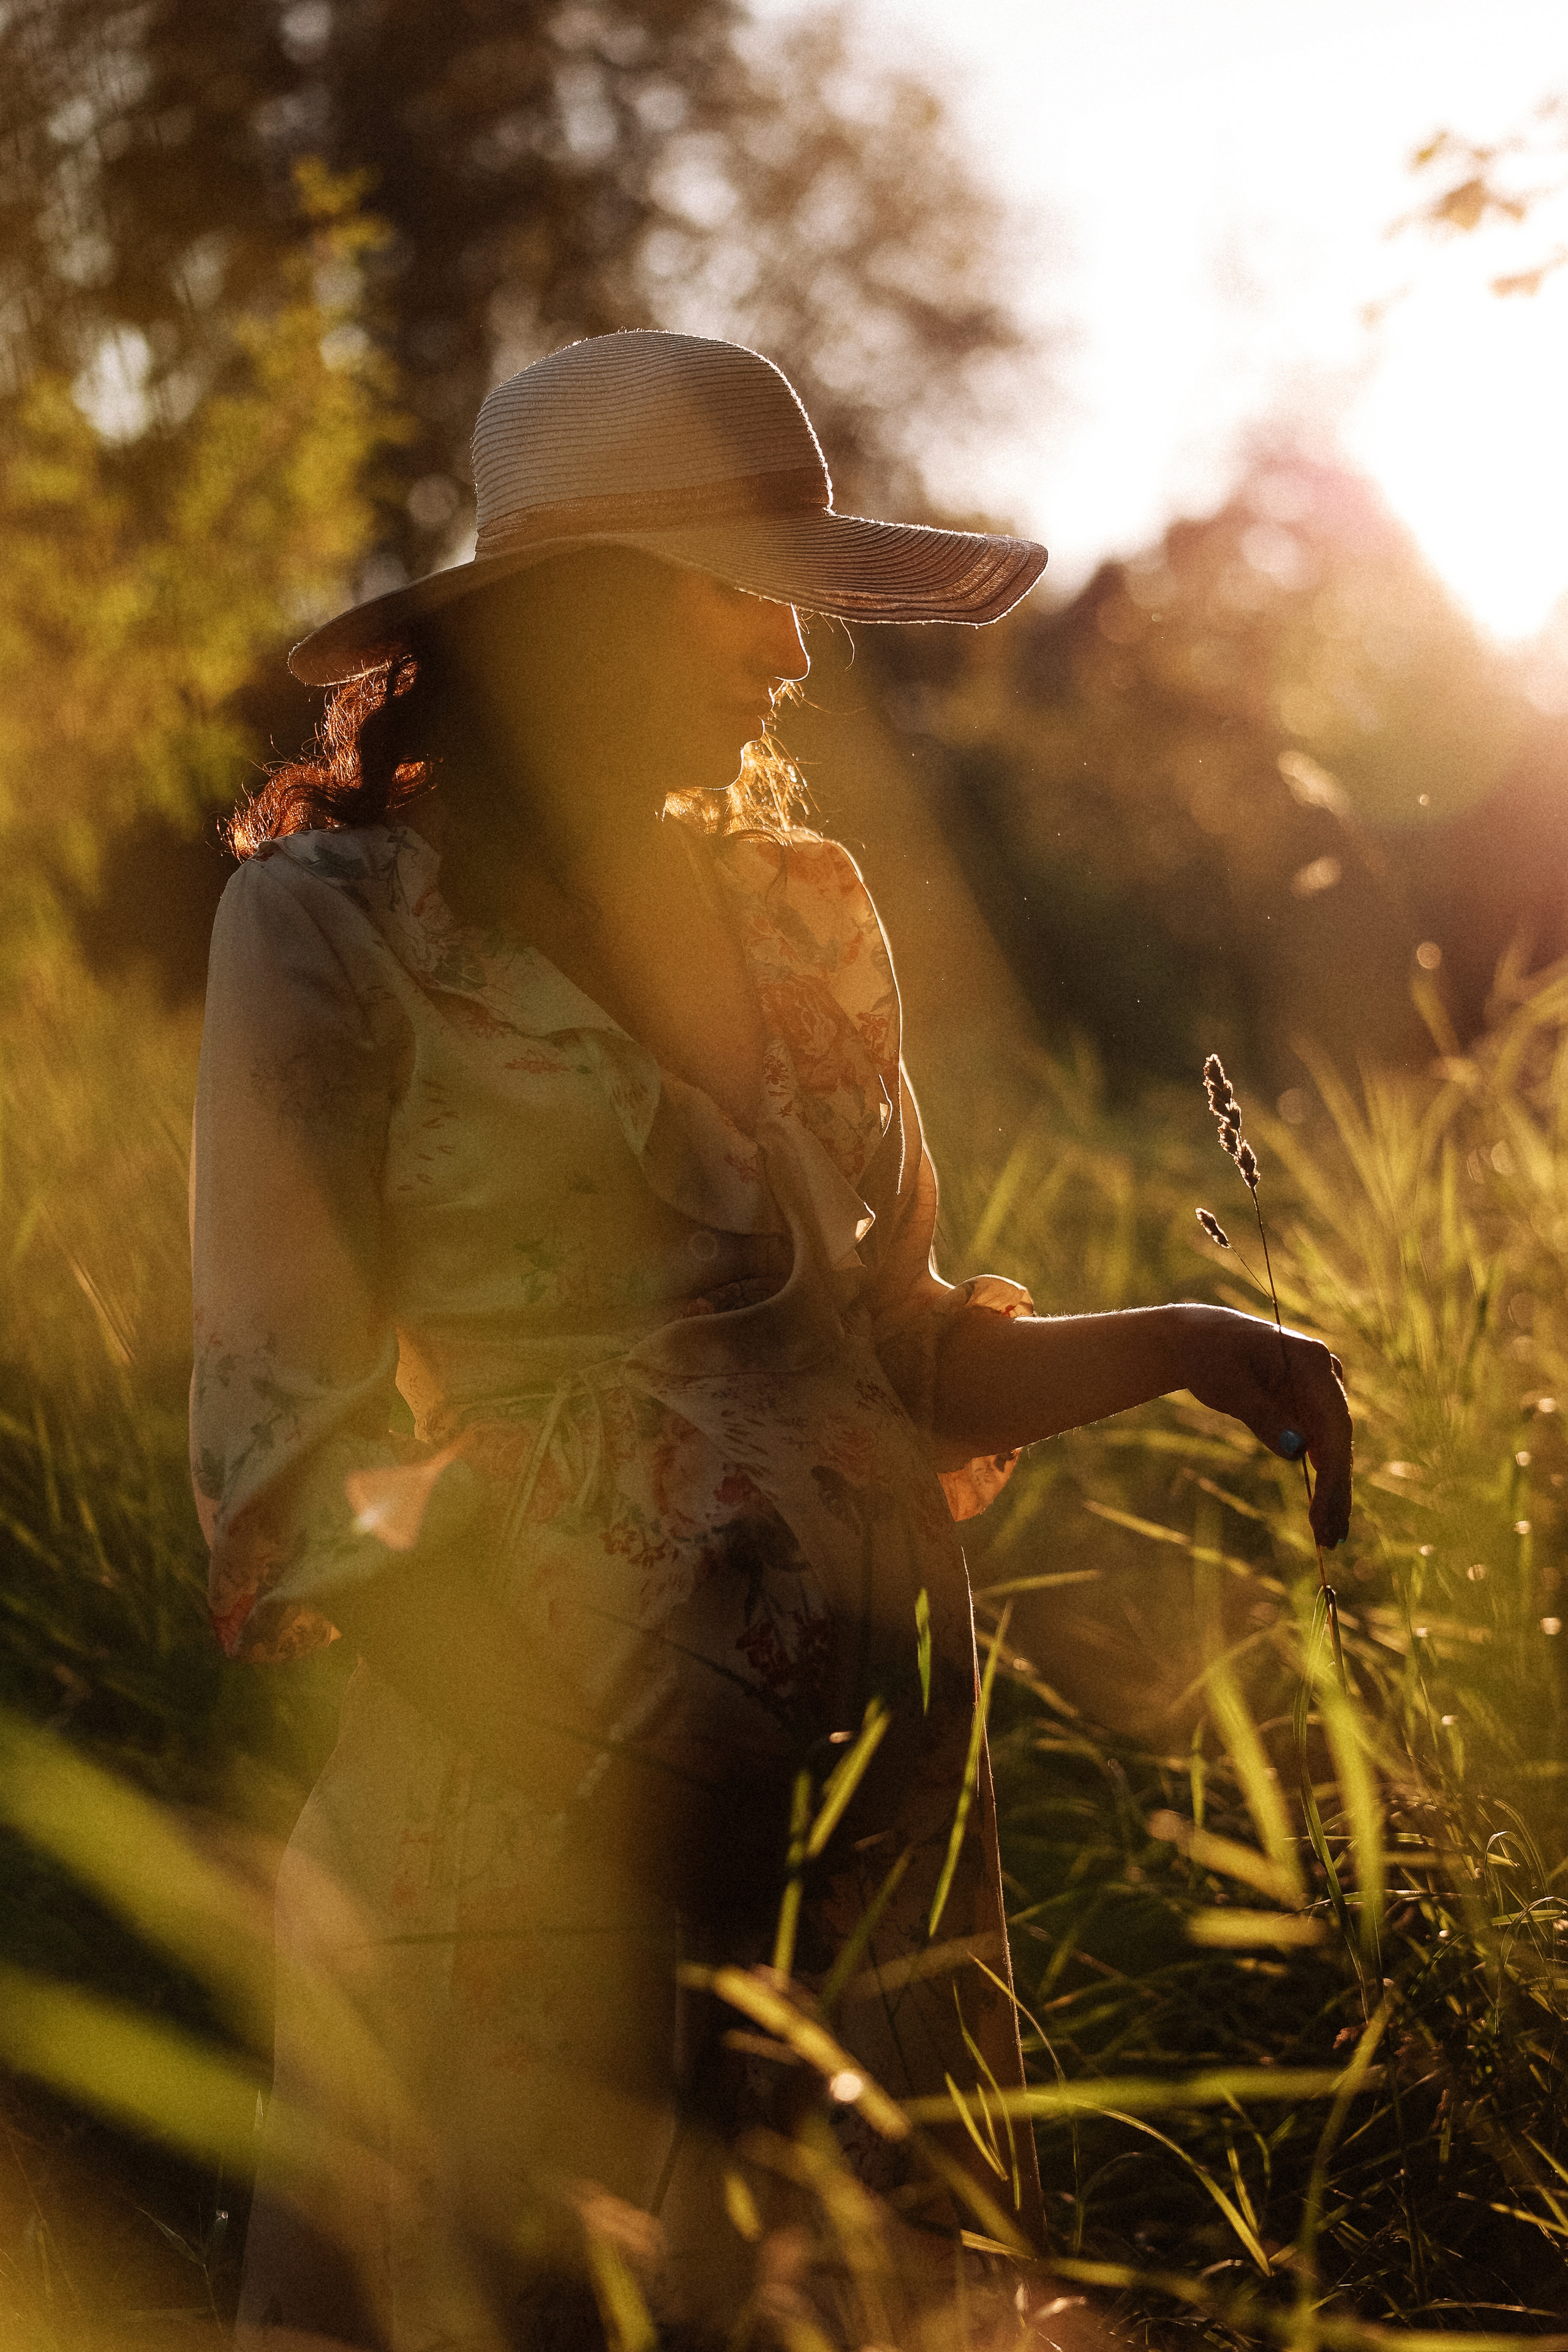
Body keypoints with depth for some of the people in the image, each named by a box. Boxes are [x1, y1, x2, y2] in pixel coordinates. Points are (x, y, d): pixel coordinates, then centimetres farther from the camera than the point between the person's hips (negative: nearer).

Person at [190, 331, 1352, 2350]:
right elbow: (293, 1453, -11)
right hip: (542, 1813, -5)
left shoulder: (796, 914, 9)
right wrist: (624, 1794, -19)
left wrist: (1164, 1346, -3)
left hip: (885, 1802, 5)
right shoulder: (338, 919, -7)